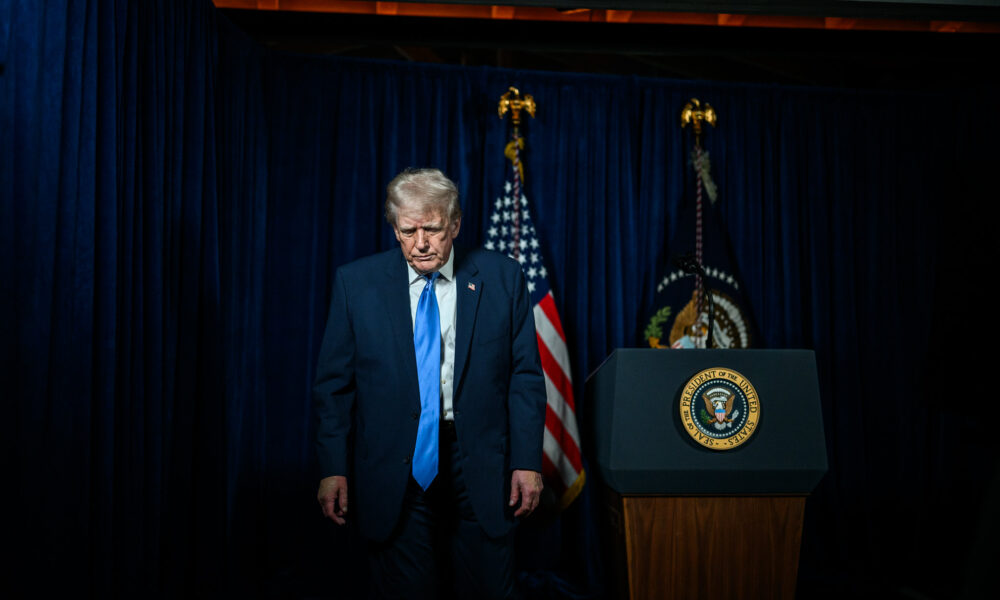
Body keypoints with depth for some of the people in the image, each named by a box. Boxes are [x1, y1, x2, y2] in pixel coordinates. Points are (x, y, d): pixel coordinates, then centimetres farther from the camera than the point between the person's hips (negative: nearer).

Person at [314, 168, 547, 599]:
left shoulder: (501, 278, 0)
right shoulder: (355, 283, 0)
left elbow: (525, 377, 1)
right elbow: (334, 384, 2)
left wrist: (527, 462, -4)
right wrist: (333, 468, -4)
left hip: (480, 470, 1)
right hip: (394, 473, 0)